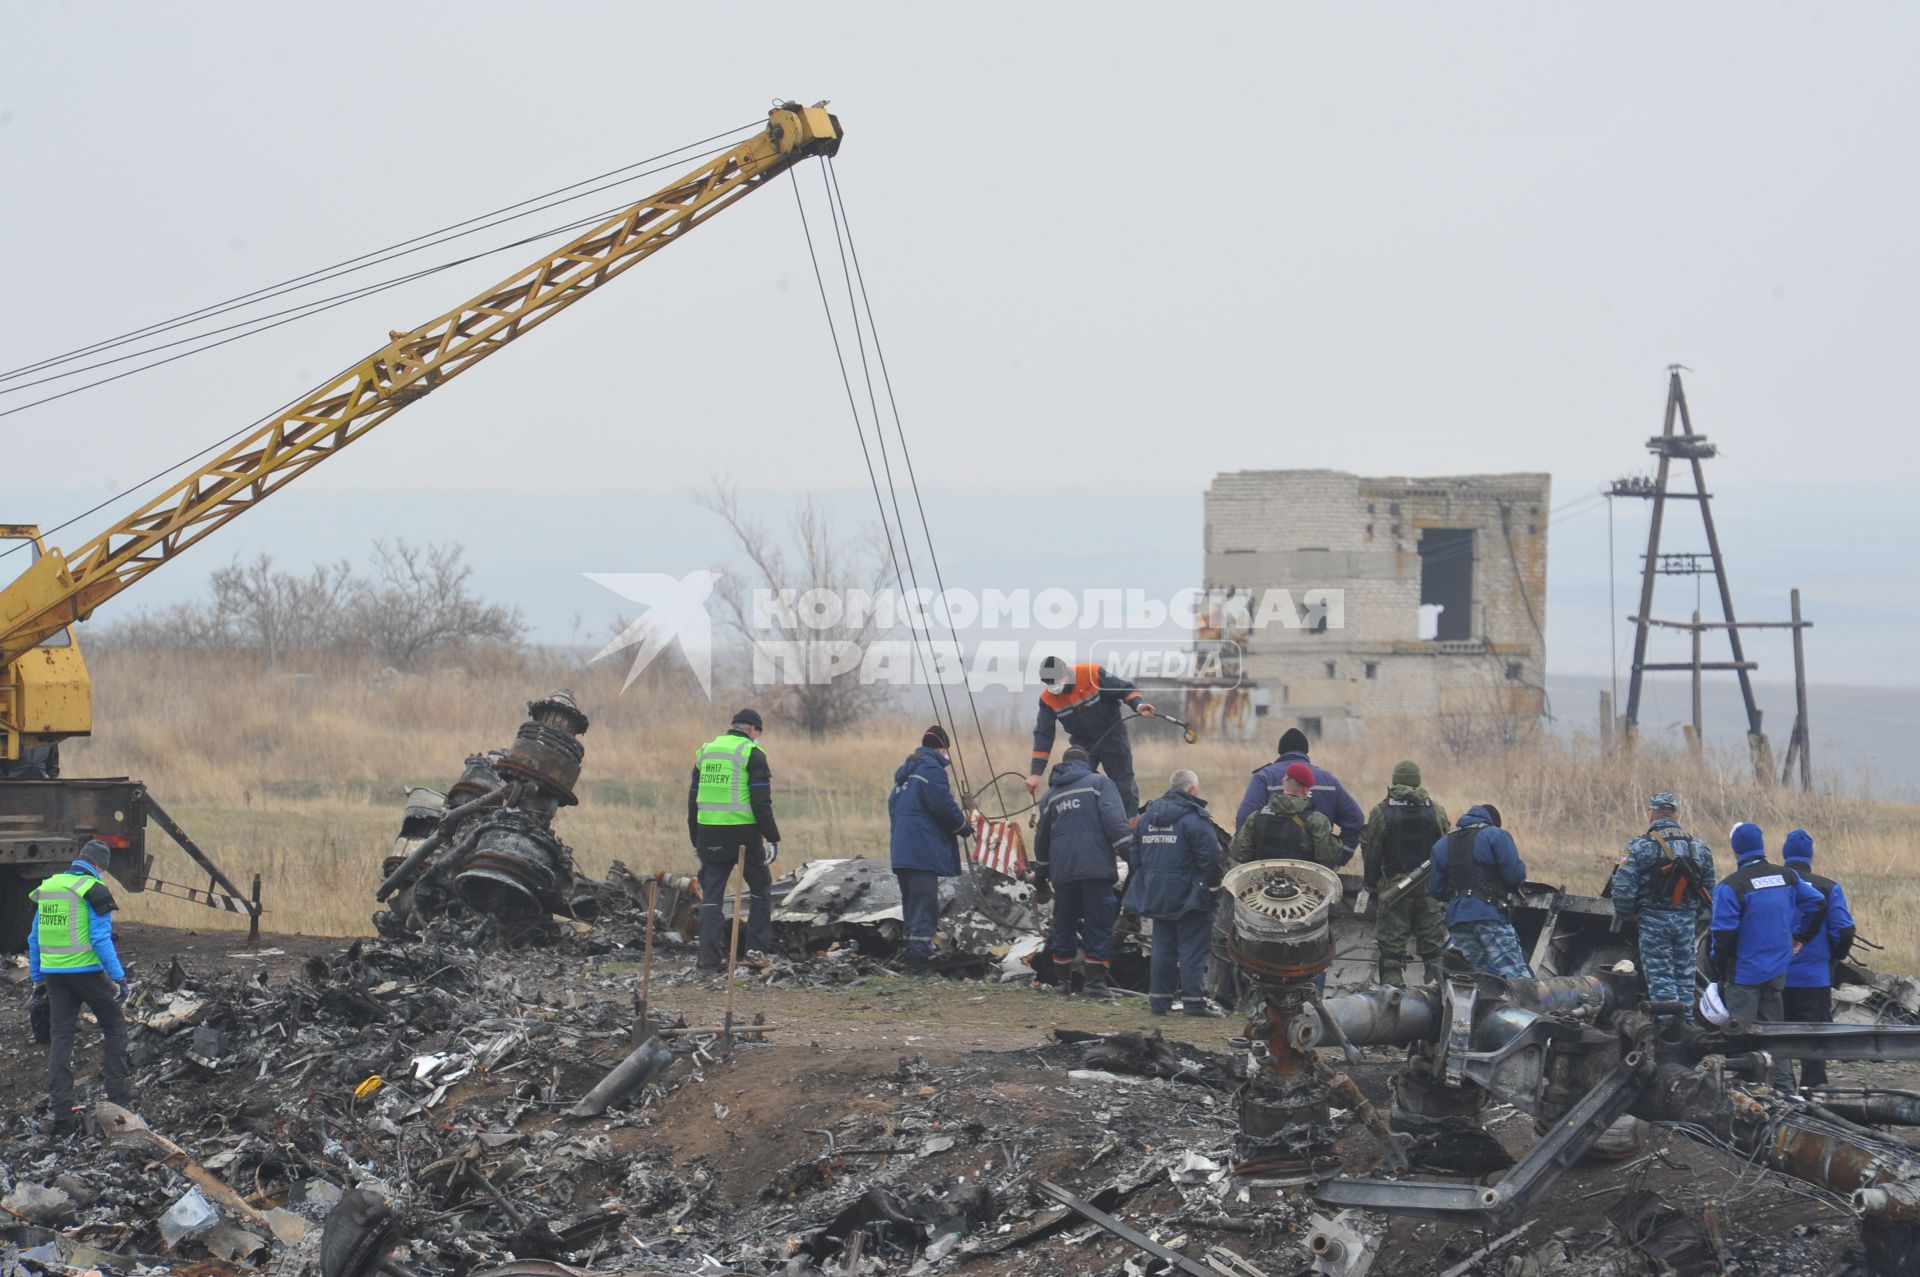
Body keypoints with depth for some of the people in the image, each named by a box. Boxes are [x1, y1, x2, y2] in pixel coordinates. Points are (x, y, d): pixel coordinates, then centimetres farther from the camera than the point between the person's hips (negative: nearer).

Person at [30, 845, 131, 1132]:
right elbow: (101, 939, -17)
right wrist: (119, 976, -13)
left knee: (60, 1039, 8)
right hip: (87, 971, -5)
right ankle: (117, 1092, 12)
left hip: (54, 975, 6)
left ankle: (62, 1113, 4)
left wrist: (38, 977, 21)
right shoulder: (94, 891, -10)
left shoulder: (47, 888, 11)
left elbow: (34, 939, 14)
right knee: (114, 1026, 14)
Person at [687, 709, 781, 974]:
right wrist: (772, 838, -7)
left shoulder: (705, 751, 14)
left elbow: (693, 799, 16)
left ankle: (710, 959, 1)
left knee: (711, 895, 7)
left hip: (709, 835, 5)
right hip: (743, 833, -4)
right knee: (760, 887, 14)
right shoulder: (752, 754, -5)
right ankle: (757, 949, 11)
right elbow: (761, 801, -12)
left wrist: (696, 840, 22)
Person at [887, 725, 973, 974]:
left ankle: (915, 953, 17)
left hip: (901, 849, 9)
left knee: (911, 902, 14)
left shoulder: (904, 773, 20)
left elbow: (893, 807, 25)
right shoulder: (931, 769, -10)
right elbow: (943, 805, -16)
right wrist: (963, 826, 1)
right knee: (925, 902, -10)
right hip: (923, 849, -9)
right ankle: (919, 953, -18)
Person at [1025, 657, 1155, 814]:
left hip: (1112, 736, -3)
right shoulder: (1048, 699, -14)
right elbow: (1043, 735, -13)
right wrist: (1035, 772, -17)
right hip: (1083, 742, 3)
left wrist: (1137, 705, -37)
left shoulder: (1093, 674, -25)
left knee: (1124, 786, 3)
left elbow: (1125, 689, -15)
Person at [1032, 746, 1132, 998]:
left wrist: (1041, 870, 36)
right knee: (1098, 923, -2)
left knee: (1064, 925, 12)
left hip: (1062, 871, 4)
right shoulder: (1099, 783, 5)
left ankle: (1064, 978, 14)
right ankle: (1094, 980, -8)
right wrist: (1130, 852, -13)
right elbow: (1114, 819, -10)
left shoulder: (1051, 794, 20)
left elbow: (1042, 836, 26)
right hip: (1096, 864, -4)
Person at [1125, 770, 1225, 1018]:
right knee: (1192, 948, -2)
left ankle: (1158, 998, 14)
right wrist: (1213, 886, -8)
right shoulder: (1194, 818, -12)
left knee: (1162, 947, 13)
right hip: (1188, 894, -6)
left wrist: (1140, 883, 21)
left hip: (1156, 894, 6)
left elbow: (1134, 857, 15)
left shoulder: (1146, 817, 11)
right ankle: (1194, 999, -4)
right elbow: (1210, 857, -18)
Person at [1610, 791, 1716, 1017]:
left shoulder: (1639, 848, -7)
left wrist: (1625, 916, 4)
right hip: (1687, 921, 4)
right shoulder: (1699, 848, 9)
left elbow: (1622, 890, -12)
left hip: (1653, 921, -4)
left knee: (1660, 977, -1)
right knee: (1685, 977, 12)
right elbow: (1709, 891, 10)